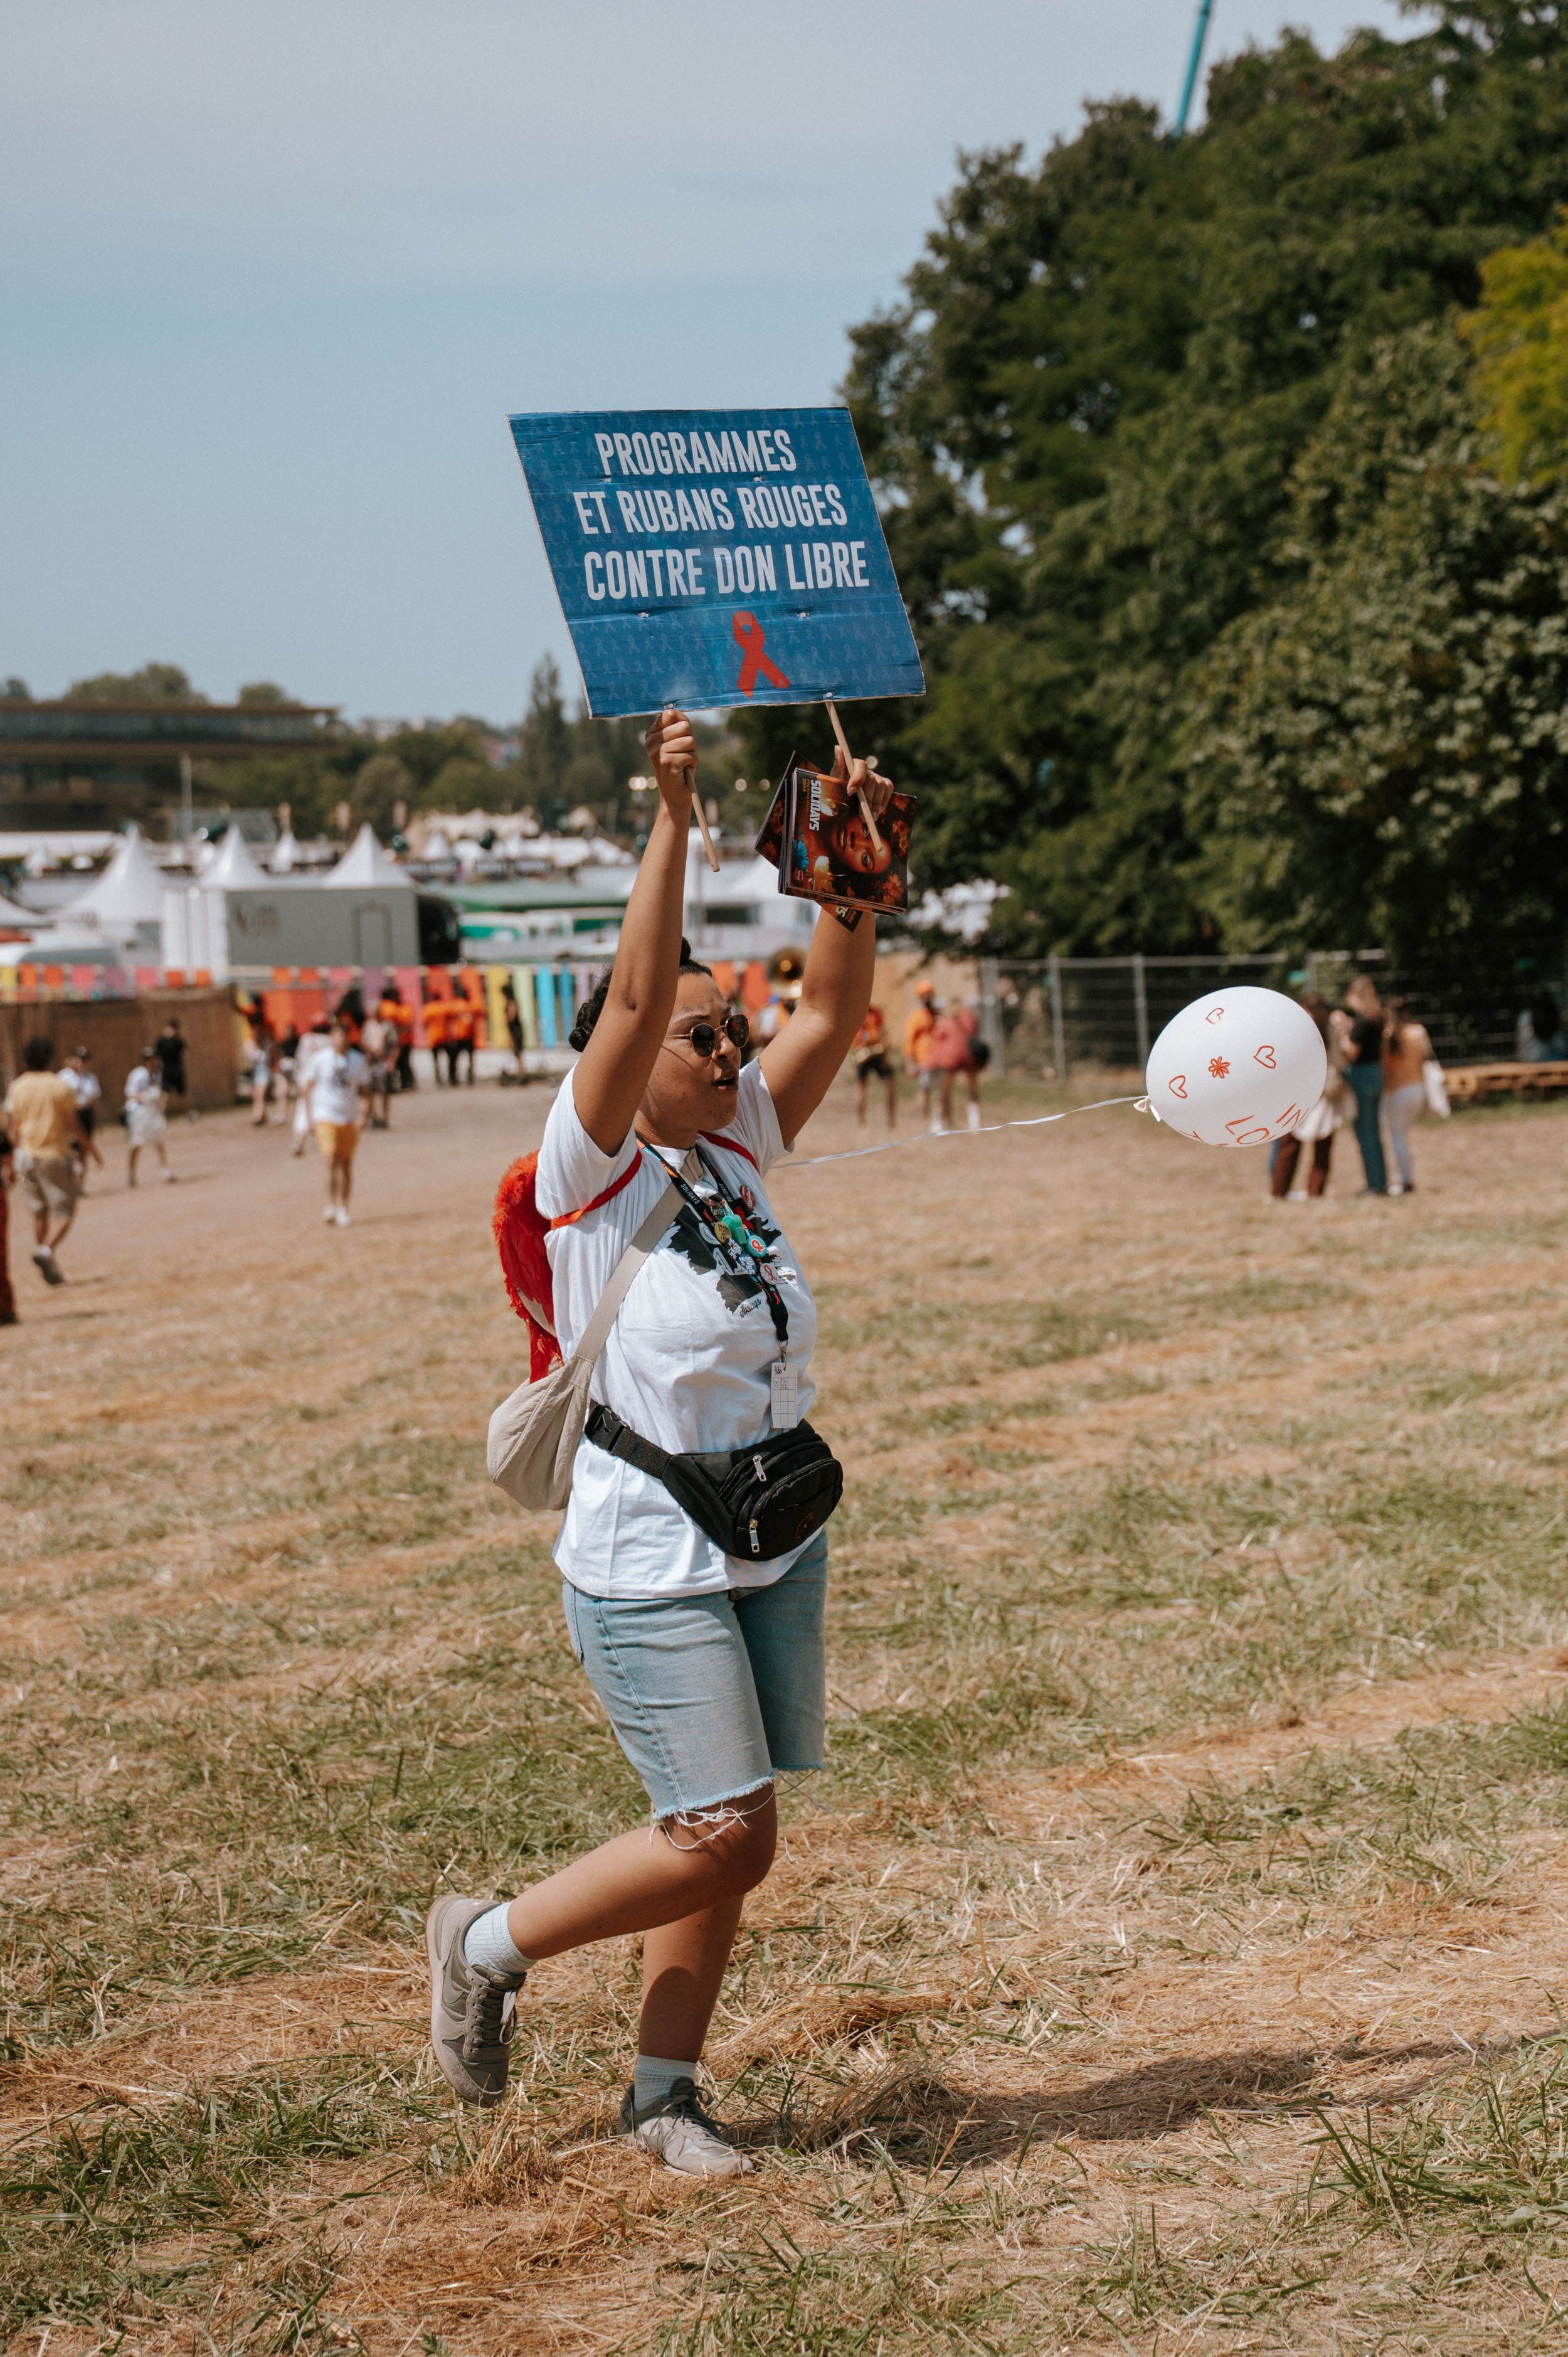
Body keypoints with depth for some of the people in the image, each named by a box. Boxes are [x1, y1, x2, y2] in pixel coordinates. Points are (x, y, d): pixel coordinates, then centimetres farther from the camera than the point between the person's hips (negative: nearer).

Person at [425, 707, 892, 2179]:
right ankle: (487, 1945, 14)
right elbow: (634, 995, -24)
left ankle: (662, 2088, 21)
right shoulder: (594, 1167, -12)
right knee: (716, 1834, -7)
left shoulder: (743, 1146, 6)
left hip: (775, 1548, 7)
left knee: (733, 1841, 8)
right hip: (649, 1563, -7)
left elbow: (833, 1009, 3)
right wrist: (670, 820, -27)